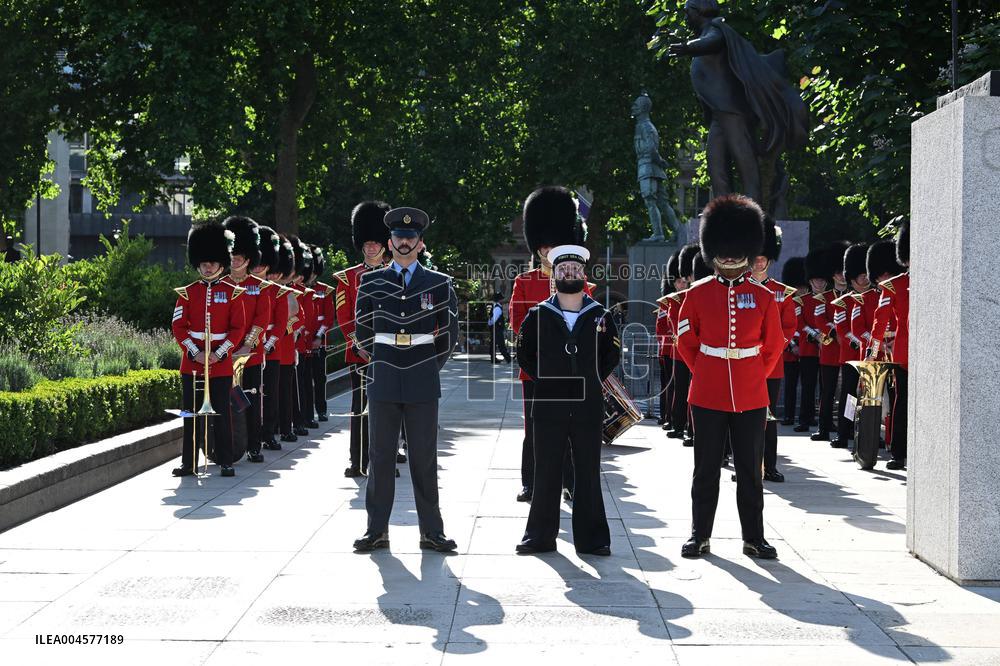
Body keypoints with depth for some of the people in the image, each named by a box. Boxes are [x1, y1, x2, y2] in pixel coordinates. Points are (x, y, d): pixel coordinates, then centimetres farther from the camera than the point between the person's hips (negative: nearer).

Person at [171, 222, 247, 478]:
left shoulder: (232, 293, 3)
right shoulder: (187, 293, 6)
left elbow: (238, 327, 0)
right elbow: (178, 326, 1)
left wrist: (219, 354, -11)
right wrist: (195, 353, -10)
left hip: (221, 363, -1)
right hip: (192, 362, 1)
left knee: (221, 413, 2)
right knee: (191, 412, 4)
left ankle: (225, 462, 8)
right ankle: (189, 462, 9)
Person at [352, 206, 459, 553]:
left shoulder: (439, 284, 3)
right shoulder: (371, 282, 5)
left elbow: (449, 333, 11)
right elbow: (362, 330, 15)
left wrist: (430, 366, 11)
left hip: (423, 382, -1)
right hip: (383, 381, 1)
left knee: (424, 457, 2)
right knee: (381, 455, 4)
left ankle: (431, 531, 7)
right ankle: (377, 529, 10)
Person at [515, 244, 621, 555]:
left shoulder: (600, 316, 3)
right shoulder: (538, 315, 1)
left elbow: (613, 355, 15)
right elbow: (524, 354, 11)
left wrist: (593, 380, 8)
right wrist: (544, 379, 6)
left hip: (589, 407, 1)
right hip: (549, 406, 0)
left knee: (589, 473, 5)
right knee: (546, 472, 5)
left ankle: (592, 538, 11)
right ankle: (540, 536, 13)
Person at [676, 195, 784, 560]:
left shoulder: (763, 296, 2)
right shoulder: (698, 293, 0)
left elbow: (774, 346, 11)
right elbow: (686, 341, 8)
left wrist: (754, 377, 8)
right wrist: (706, 374, 7)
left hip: (751, 398, 1)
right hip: (707, 397, -1)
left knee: (750, 470, 6)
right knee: (706, 469, 6)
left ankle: (754, 538, 14)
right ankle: (700, 535, 14)